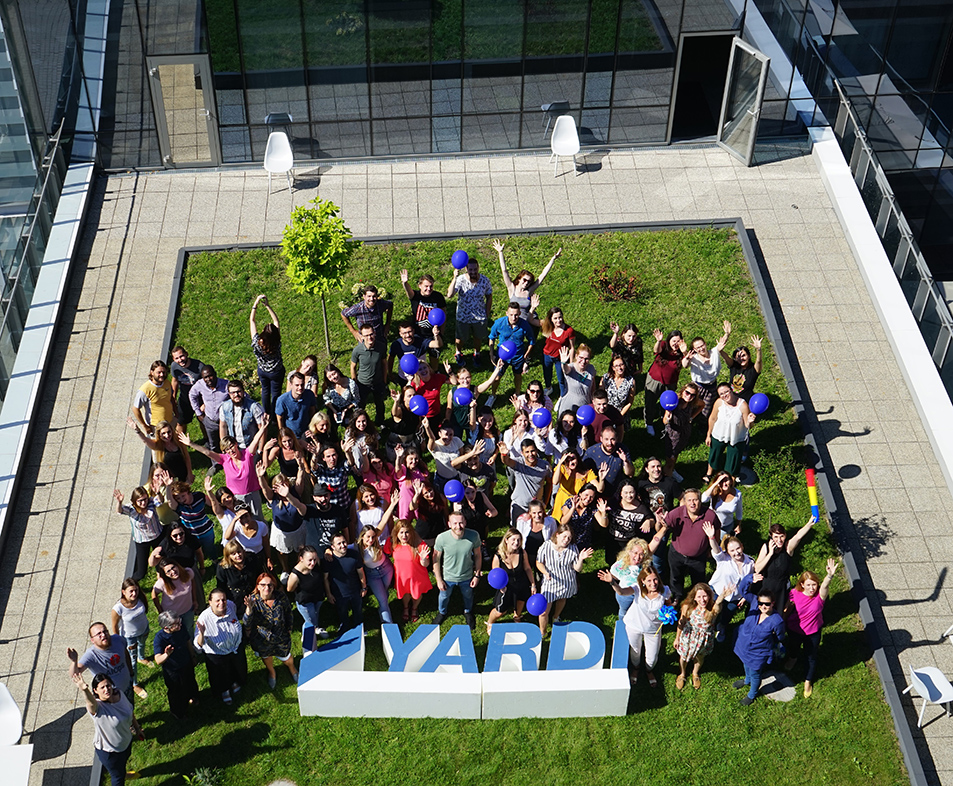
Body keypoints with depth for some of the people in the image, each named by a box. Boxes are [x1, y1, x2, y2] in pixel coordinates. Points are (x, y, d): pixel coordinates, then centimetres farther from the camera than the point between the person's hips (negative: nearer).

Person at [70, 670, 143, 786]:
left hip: (126, 741, 6)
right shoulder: (97, 707, -37)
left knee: (124, 761, 37)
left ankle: (123, 774, 69)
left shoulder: (119, 694, -18)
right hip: (108, 750, -6)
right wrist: (84, 690, -85)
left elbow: (130, 711, 1)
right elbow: (91, 703, -63)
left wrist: (137, 728, 14)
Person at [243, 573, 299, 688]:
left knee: (287, 659, 21)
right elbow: (246, 624, -35)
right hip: (262, 639, 0)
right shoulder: (253, 600, -27)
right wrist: (249, 609, -54)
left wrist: (288, 630, 7)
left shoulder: (281, 597, -22)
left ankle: (292, 668, 60)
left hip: (281, 638, 0)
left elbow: (288, 614, -1)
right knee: (266, 657, 29)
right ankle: (271, 672, 65)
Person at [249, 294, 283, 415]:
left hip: (262, 371, 2)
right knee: (275, 392, 19)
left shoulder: (257, 342, -35)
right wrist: (267, 306, -24)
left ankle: (266, 413, 44)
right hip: (276, 372, -2)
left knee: (265, 390, 26)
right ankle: (274, 415, 37)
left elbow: (251, 320, -25)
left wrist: (256, 304, -25)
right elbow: (276, 320, -25)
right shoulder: (277, 344, -35)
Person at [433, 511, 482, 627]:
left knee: (468, 596, 31)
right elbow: (436, 558, -15)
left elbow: (478, 555, -10)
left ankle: (468, 612, 65)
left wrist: (477, 575, -4)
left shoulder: (473, 536, -29)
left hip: (467, 577, 1)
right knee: (444, 596, 30)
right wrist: (439, 580, -9)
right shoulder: (442, 538, -32)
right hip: (448, 577, -1)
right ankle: (442, 612, 64)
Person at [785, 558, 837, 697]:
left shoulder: (820, 595, -30)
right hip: (794, 628, 2)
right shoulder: (795, 594, -25)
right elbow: (789, 608, -5)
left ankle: (808, 681, 41)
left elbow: (825, 586, -54)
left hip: (813, 632, -2)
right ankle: (792, 658, 68)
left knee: (811, 657, 14)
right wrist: (782, 621, 8)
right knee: (793, 645, 31)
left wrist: (830, 575, -75)